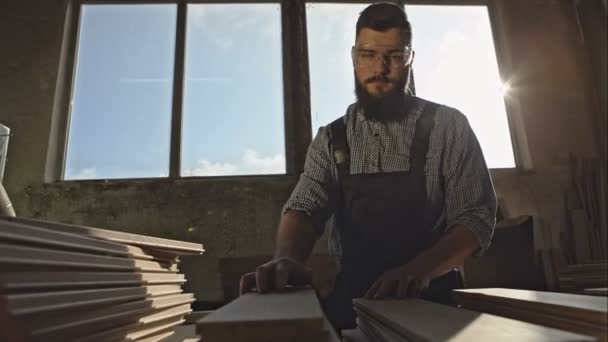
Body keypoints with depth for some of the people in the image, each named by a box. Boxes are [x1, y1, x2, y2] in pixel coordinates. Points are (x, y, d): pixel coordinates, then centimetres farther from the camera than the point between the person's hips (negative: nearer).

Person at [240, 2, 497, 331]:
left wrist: (419, 269, -21)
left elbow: (477, 216, -3)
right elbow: (305, 207, -2)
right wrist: (288, 259, -24)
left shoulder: (448, 127, 1)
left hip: (430, 300, -2)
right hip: (351, 301, 3)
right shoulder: (331, 138, 8)